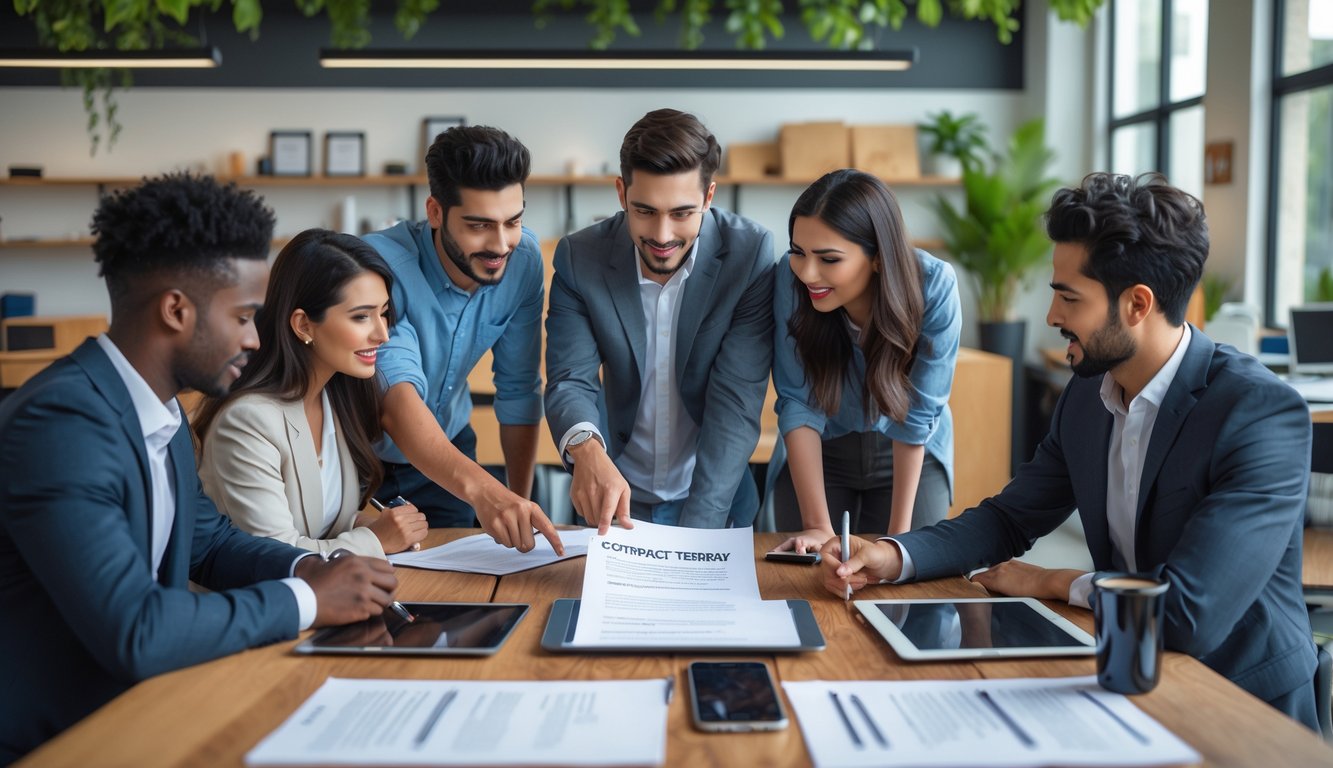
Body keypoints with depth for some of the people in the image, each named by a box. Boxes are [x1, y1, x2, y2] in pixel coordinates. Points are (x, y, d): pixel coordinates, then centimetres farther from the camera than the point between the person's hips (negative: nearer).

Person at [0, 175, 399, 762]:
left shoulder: (160, 413, 3)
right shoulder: (60, 423, -24)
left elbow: (209, 540, 16)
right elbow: (134, 633, -29)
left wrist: (309, 569, -2)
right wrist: (308, 601, -18)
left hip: (126, 709, 8)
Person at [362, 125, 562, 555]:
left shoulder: (524, 258, -17)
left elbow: (518, 391, -7)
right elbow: (397, 397, -45)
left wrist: (519, 507, -5)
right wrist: (479, 488, -60)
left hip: (447, 446, 4)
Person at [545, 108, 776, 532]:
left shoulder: (750, 254, -14)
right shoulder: (580, 257, -9)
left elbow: (736, 401, -17)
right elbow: (570, 381, -13)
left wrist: (696, 531, -26)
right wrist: (587, 450, -36)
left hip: (716, 500, -1)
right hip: (615, 495, 1)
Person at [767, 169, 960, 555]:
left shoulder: (934, 286, -27)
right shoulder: (791, 278, -25)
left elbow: (916, 417, -20)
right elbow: (797, 403, -21)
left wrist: (898, 534, -17)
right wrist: (818, 526, -24)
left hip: (911, 458, 0)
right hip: (817, 454, 1)